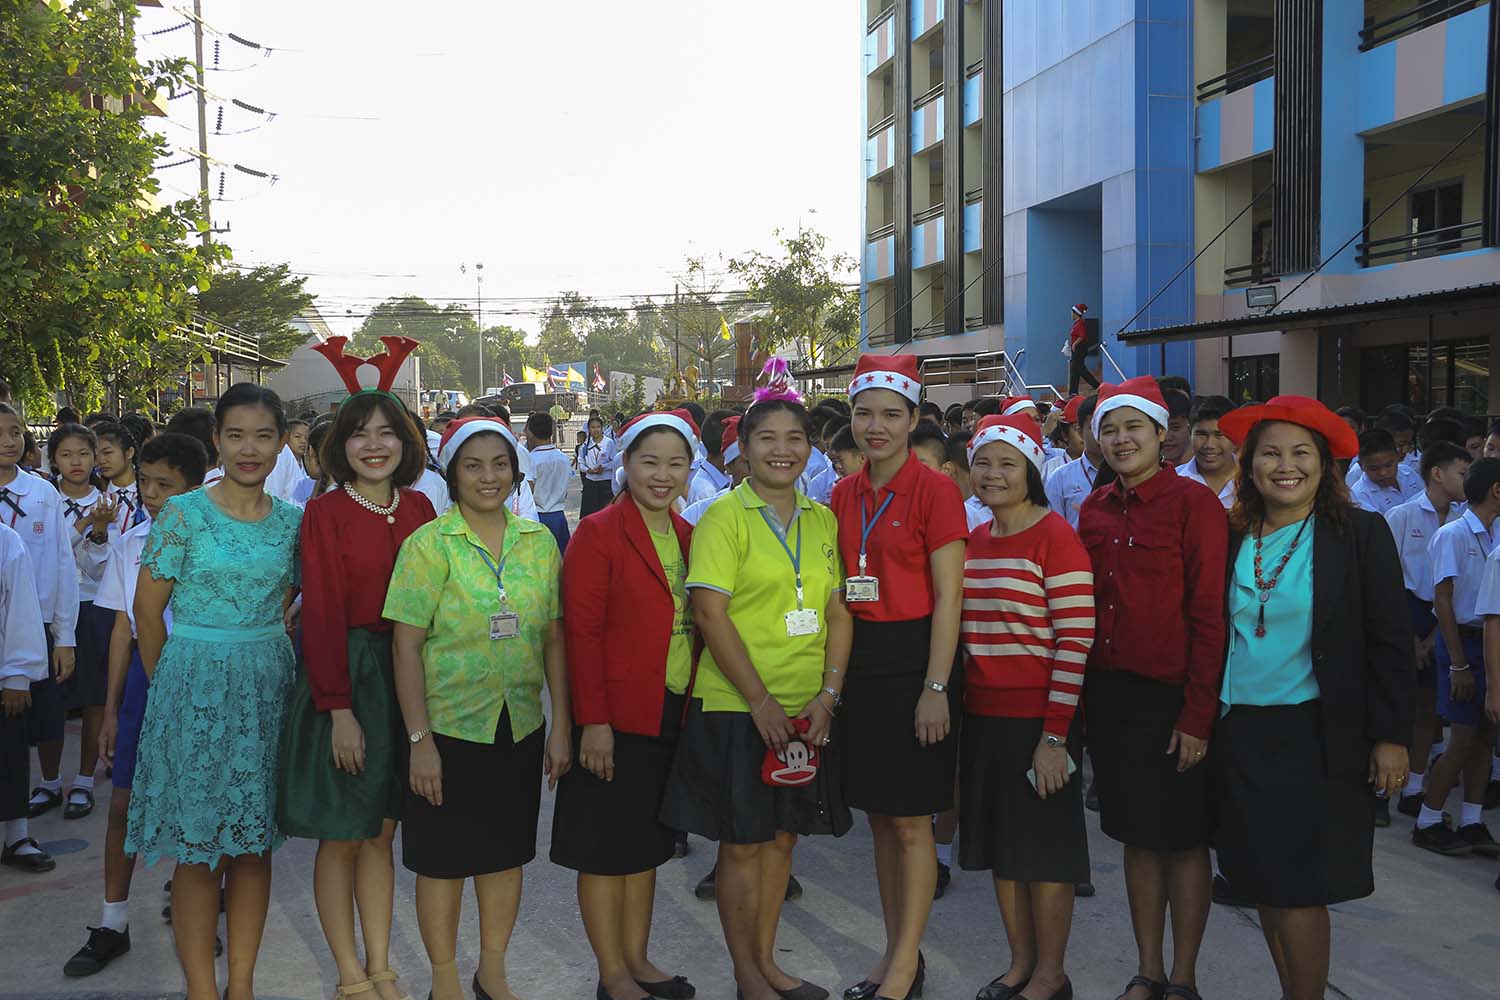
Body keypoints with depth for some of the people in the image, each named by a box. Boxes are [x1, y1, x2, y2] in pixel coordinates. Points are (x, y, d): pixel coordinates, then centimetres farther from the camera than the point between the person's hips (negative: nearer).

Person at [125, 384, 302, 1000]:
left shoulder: (292, 521, 4)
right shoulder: (182, 515, -8)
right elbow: (148, 610, -2)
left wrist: (261, 661, 8)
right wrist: (170, 682, 4)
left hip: (267, 688, 4)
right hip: (194, 687, -4)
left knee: (255, 844, 9)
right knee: (198, 849, 2)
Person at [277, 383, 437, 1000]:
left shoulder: (417, 509, 5)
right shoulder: (325, 512, -9)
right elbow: (323, 614, -12)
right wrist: (340, 710, -16)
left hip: (404, 676, 5)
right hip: (342, 676, -4)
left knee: (382, 831, 13)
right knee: (341, 836, 5)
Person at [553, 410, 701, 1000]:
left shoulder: (689, 537, 10)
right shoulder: (598, 534, -10)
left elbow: (696, 625, 13)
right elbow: (581, 633, -14)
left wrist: (696, 708, 8)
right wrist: (592, 721, -18)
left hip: (673, 717, 6)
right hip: (615, 718, -6)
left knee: (646, 842, 15)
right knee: (606, 846, 4)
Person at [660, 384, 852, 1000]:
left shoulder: (822, 520, 8)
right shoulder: (724, 517, -8)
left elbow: (837, 612, 8)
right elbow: (710, 613, -14)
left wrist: (828, 693, -5)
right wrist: (761, 701, -16)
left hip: (807, 711, 5)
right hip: (737, 710, -5)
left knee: (782, 836, 14)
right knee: (742, 842, 5)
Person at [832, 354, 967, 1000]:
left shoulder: (934, 489, -9)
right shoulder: (845, 495, 8)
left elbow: (947, 597, -12)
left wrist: (936, 687, -16)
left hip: (914, 657, -6)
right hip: (859, 660, 6)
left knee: (911, 822, 1)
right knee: (879, 816, 13)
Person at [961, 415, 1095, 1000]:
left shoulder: (1056, 539, -11)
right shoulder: (972, 542, 10)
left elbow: (1076, 641, -15)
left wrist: (1055, 734, -17)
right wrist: (958, 705, 9)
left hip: (1037, 723, -6)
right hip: (983, 718, 6)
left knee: (1043, 849, 5)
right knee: (1000, 846, 14)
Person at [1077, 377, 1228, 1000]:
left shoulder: (1193, 503, -10)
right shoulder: (1095, 509, 7)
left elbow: (1210, 615, -13)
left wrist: (1197, 714, -16)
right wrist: (1086, 696, 5)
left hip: (1173, 697, -5)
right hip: (1109, 695, 5)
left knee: (1183, 838, 6)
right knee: (1137, 835, 14)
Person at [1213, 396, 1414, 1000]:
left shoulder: (1361, 534, -6)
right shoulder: (1231, 538, 4)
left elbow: (1390, 644, -6)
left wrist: (1390, 736, -9)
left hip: (1316, 738, -4)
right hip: (1241, 735, 4)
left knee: (1298, 889, -3)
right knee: (1263, 884, 11)